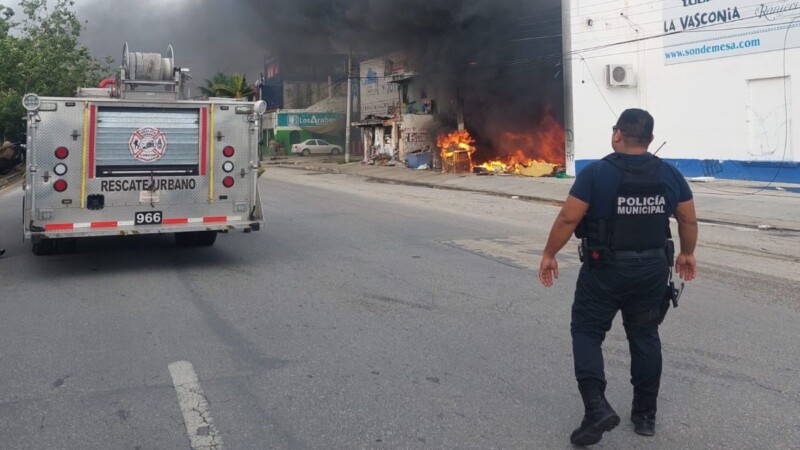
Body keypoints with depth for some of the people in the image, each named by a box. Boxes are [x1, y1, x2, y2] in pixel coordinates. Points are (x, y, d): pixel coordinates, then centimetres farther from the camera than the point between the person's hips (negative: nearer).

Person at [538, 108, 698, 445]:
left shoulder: (596, 173, -12)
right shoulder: (670, 174, 2)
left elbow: (568, 219, -14)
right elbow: (689, 220, 9)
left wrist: (549, 255, -2)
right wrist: (687, 254, 24)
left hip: (604, 270, -4)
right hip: (652, 269, 4)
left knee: (586, 333, 8)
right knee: (644, 337, 16)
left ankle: (597, 407, -7)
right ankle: (645, 414, 24)